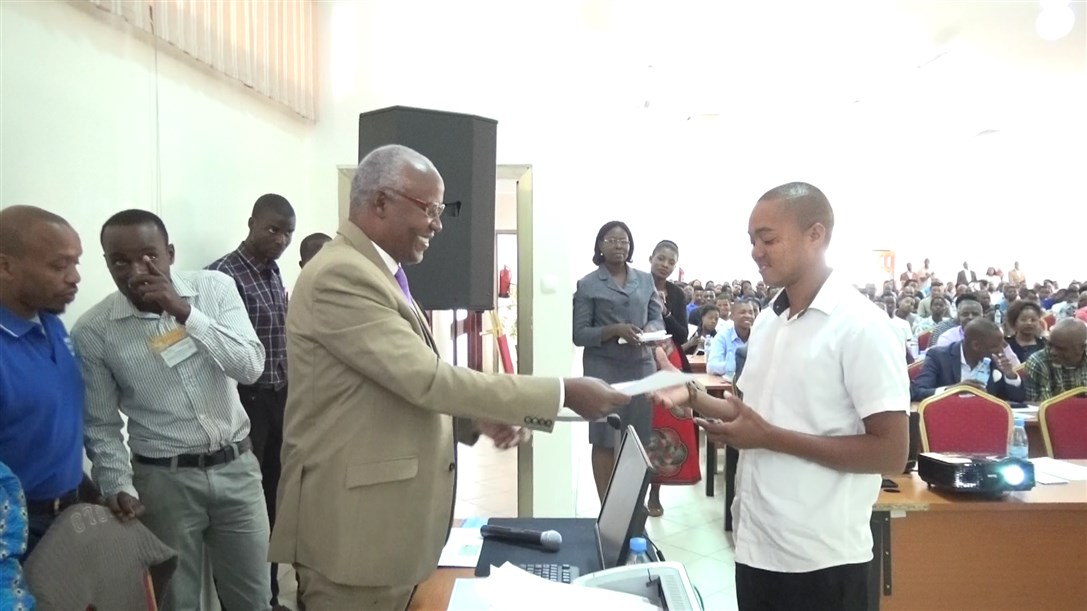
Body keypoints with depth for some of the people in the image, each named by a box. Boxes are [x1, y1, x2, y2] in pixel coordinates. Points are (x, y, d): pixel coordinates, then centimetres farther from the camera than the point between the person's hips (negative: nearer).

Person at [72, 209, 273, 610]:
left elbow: (250, 367, -15)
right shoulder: (93, 330, -7)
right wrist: (119, 487, -13)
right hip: (164, 480, -1)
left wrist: (185, 312, -22)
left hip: (237, 467, 2)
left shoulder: (215, 288, -6)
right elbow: (101, 425, 0)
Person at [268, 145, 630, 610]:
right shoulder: (341, 275, -19)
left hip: (388, 517, 10)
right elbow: (427, 379, -25)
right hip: (352, 523, -10)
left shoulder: (376, 273, 13)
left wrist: (476, 417, 0)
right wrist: (563, 393, -22)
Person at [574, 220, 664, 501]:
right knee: (604, 441, 1)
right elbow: (579, 334, -4)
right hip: (604, 369, -3)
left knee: (638, 441, 6)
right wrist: (614, 330, -18)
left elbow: (658, 319, 14)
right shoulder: (588, 285, 0)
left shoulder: (646, 280, 12)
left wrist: (651, 329, -10)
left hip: (641, 367, 3)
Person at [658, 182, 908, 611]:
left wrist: (770, 438, -21)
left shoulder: (860, 326, -15)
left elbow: (890, 453, -18)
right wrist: (693, 397, 0)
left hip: (819, 560, -7)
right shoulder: (767, 322, 7)